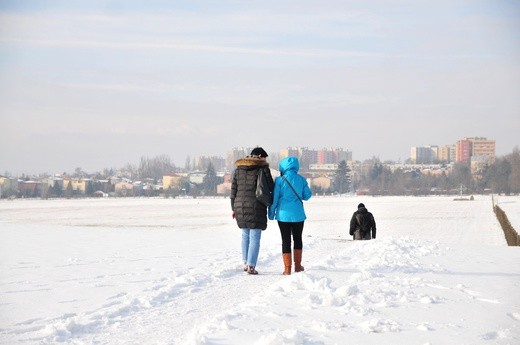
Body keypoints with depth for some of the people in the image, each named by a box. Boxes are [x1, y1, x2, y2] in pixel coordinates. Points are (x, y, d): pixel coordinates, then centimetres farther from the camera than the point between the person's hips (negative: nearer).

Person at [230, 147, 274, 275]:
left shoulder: (238, 169, 10)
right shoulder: (263, 168, -6)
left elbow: (234, 189, 12)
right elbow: (270, 187, -5)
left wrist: (234, 208, 17)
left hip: (240, 207, 5)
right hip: (256, 207, -5)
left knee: (245, 234, 20)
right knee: (255, 237, -1)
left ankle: (245, 263, 23)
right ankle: (251, 266, -5)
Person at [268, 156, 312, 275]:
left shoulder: (280, 180, -7)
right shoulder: (301, 179, -1)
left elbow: (274, 198, -6)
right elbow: (307, 196, 6)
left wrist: (271, 213, 4)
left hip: (283, 214, -2)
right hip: (298, 215, 2)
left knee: (286, 241, 4)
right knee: (297, 239, 18)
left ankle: (287, 269, 3)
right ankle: (297, 265, 20)